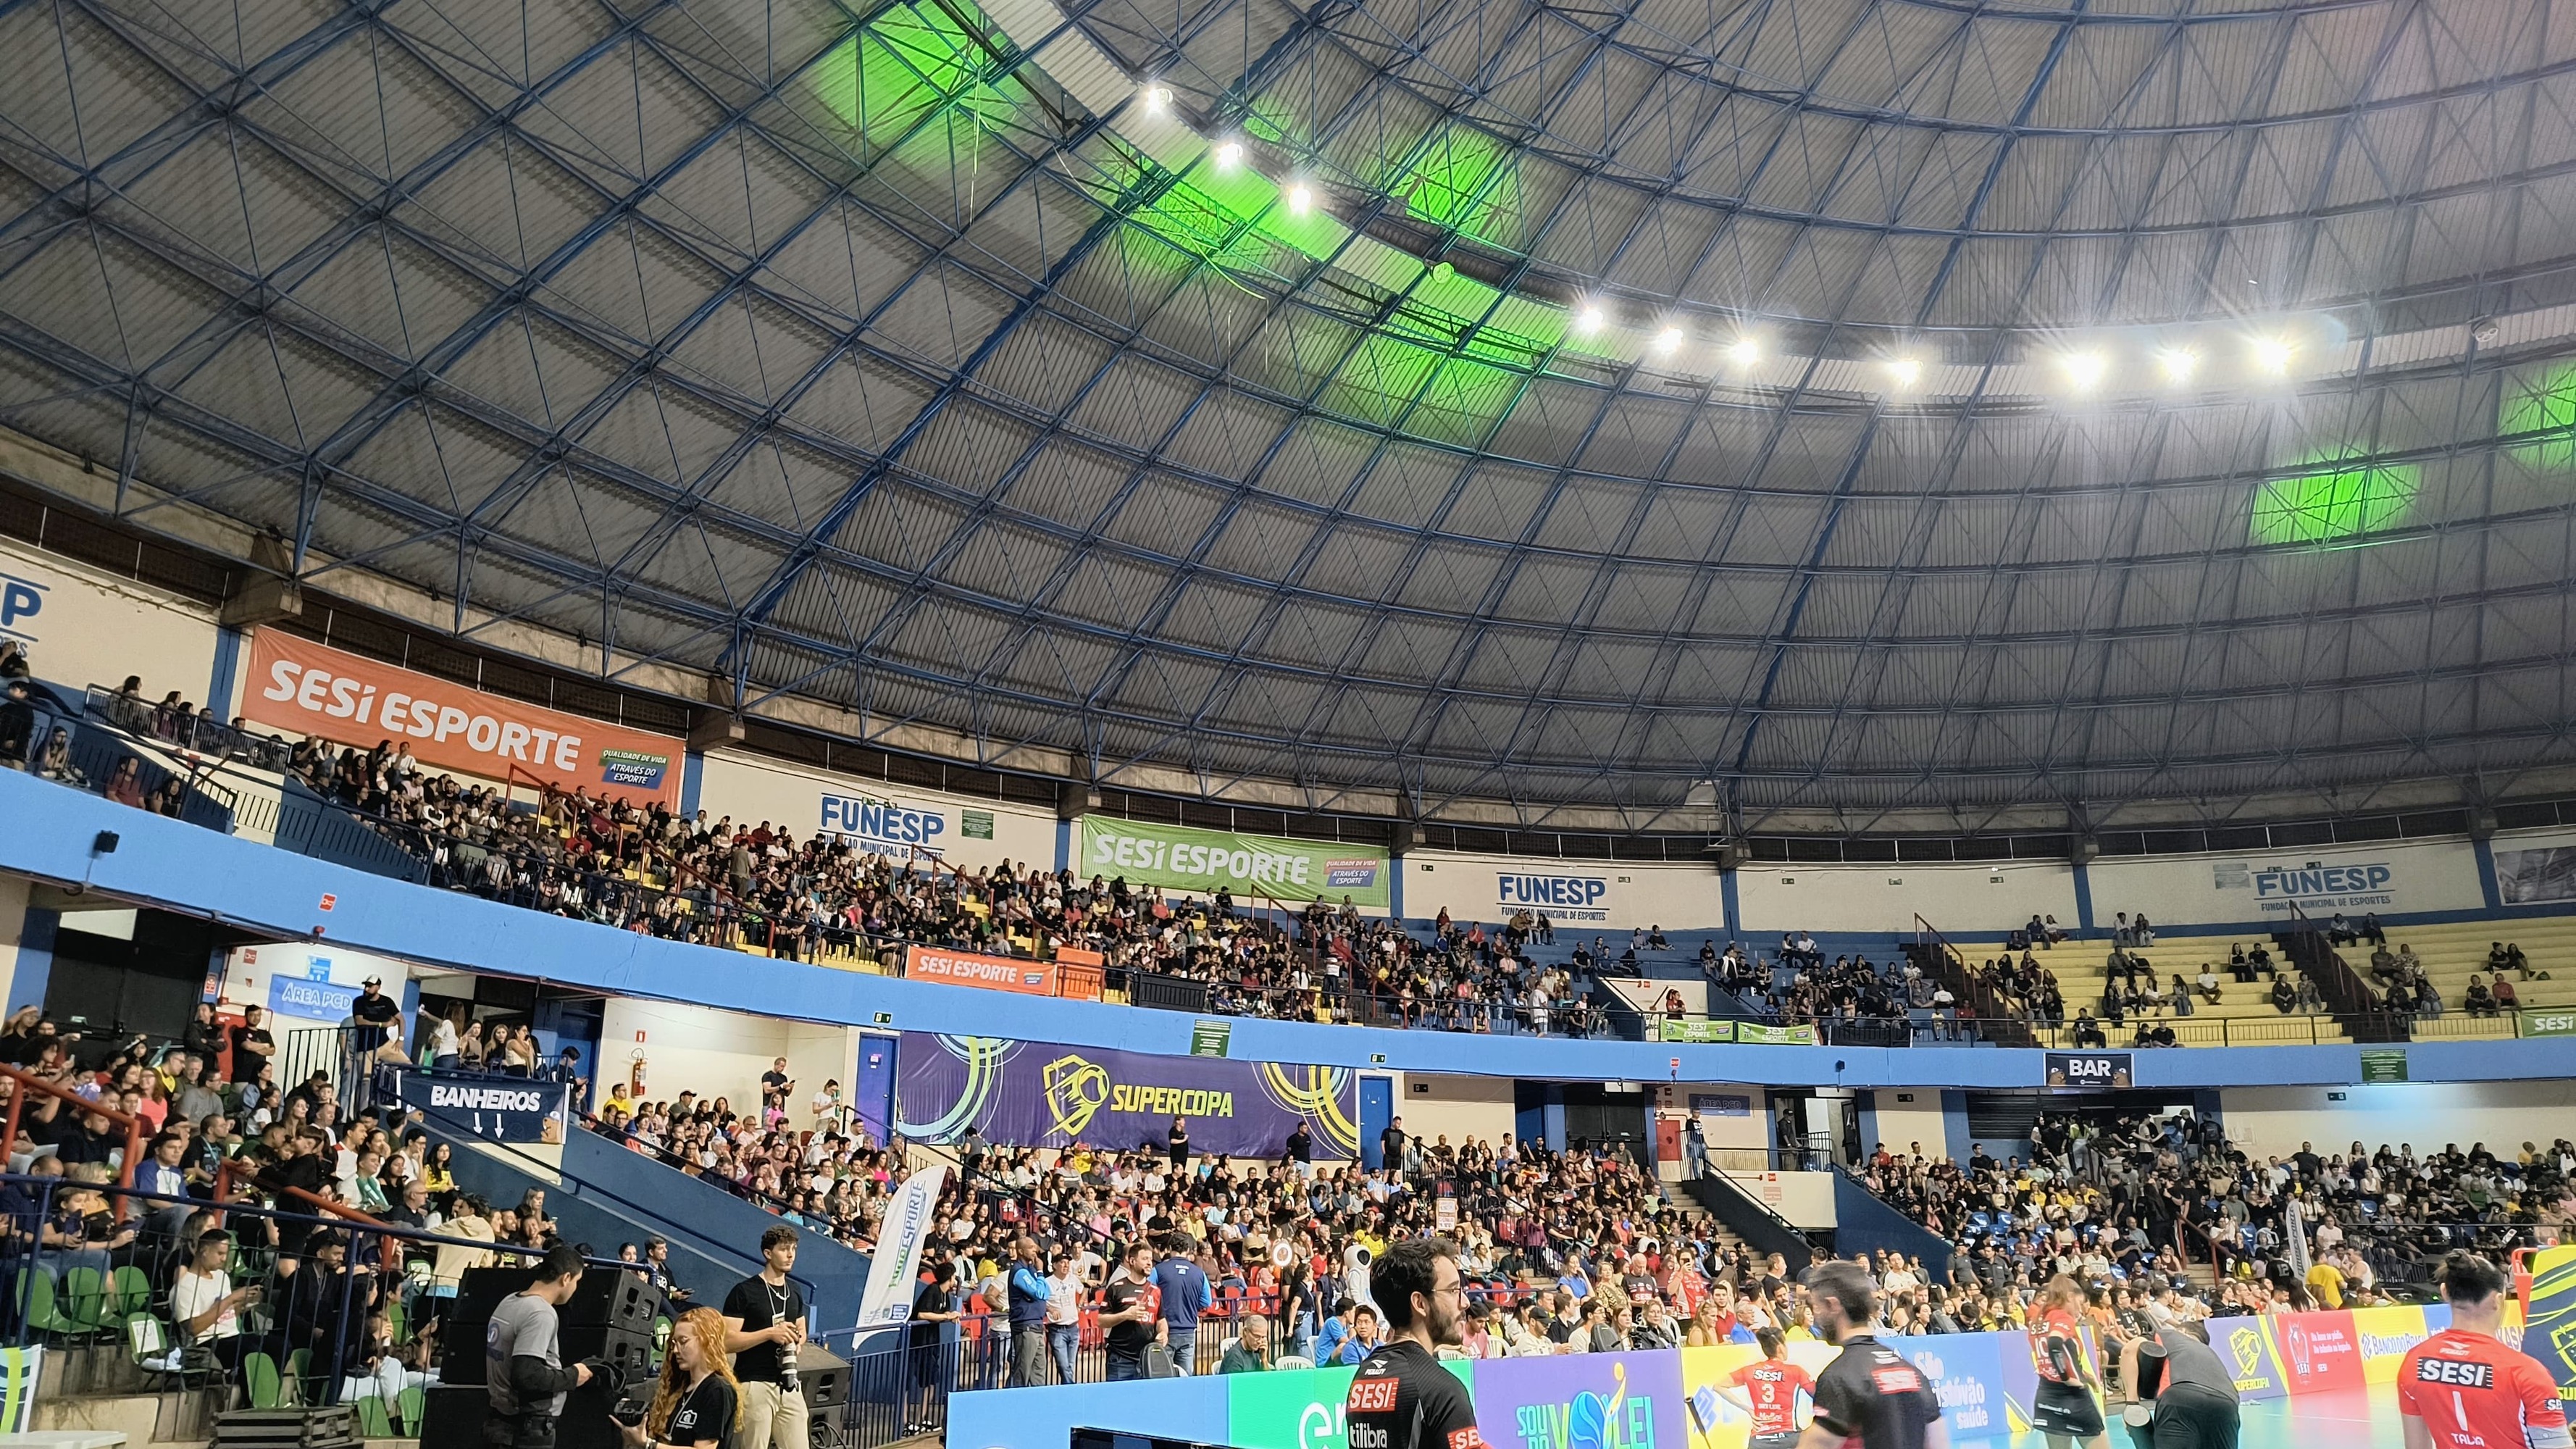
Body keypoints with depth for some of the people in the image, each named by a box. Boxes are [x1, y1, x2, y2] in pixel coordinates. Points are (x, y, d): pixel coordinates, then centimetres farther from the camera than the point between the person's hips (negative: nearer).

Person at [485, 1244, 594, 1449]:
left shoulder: (509, 1302, 9)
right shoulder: (542, 1314, -19)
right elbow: (527, 1376, -27)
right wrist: (572, 1376, -13)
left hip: (502, 1421, 10)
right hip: (529, 1431, -10)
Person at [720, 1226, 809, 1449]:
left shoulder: (794, 1293, 14)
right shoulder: (744, 1292, -6)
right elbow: (727, 1342, -12)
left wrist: (797, 1339, 5)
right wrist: (769, 1333, -19)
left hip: (790, 1386, 6)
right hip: (755, 1386, -6)